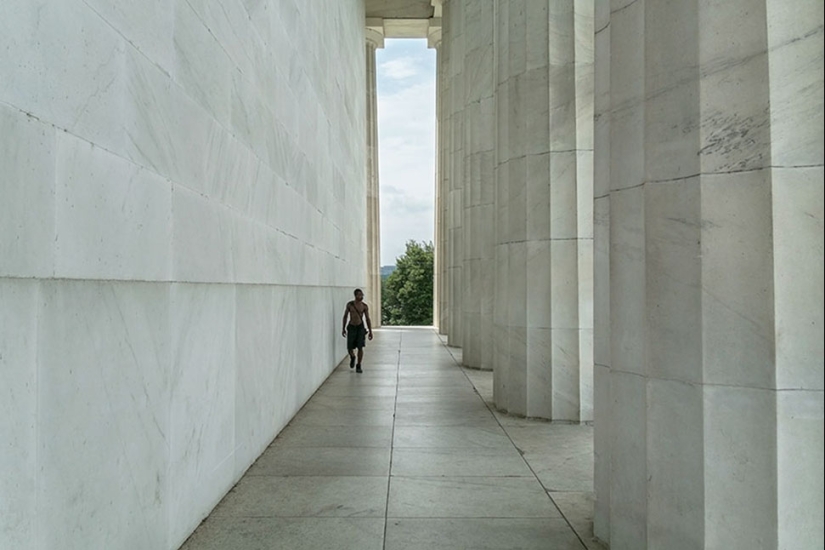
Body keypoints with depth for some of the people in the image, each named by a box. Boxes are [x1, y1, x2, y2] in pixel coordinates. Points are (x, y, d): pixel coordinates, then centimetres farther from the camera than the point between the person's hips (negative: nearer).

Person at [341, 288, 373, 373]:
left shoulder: (365, 306, -6)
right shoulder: (349, 304, -6)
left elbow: (368, 319, 0)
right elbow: (345, 316, 5)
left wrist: (370, 331, -3)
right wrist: (343, 329, 6)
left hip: (360, 327, 0)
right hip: (351, 327, 0)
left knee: (360, 347, -6)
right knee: (350, 348, 0)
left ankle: (358, 366, 9)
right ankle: (352, 357, 36)